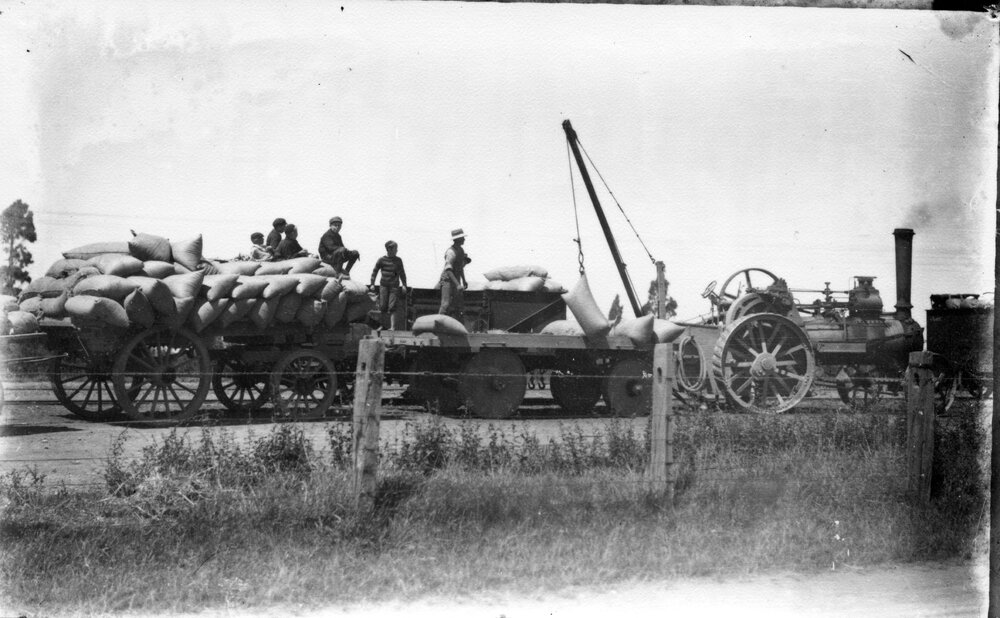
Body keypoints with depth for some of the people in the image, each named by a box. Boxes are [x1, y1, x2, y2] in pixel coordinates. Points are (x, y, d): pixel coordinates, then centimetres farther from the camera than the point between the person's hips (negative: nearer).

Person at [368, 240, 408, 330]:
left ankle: (393, 327, -6)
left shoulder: (398, 260, 6)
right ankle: (383, 326, 17)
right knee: (383, 307, 2)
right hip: (383, 286, 0)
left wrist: (404, 285, 8)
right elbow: (375, 271, 7)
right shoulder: (382, 260, 0)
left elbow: (402, 273, 14)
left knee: (393, 307, -7)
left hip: (394, 286, 0)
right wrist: (372, 283, 3)